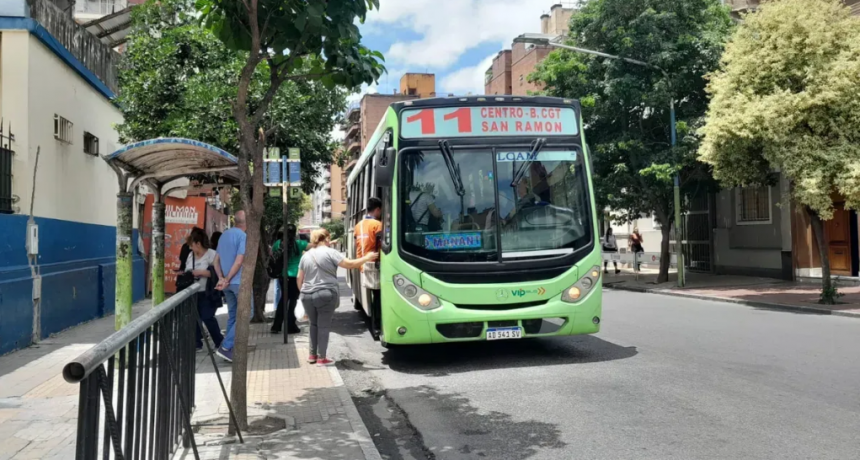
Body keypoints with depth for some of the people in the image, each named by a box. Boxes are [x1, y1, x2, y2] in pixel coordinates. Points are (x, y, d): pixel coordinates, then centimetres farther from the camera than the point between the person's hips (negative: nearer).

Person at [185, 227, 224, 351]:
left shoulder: (212, 254, -11)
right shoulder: (190, 255, 10)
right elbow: (187, 270, 21)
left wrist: (201, 272, -21)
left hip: (207, 294, -6)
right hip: (194, 293, 7)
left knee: (207, 318, -8)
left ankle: (220, 343, 10)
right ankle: (197, 344, 15)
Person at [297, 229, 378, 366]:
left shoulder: (306, 255, 12)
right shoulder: (330, 252, -6)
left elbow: (299, 278, 15)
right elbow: (350, 264, -9)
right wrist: (367, 258, 2)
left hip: (307, 296, 5)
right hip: (325, 295, -5)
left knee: (314, 324, 19)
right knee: (324, 326, 2)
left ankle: (312, 355, 23)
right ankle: (321, 358, 4)